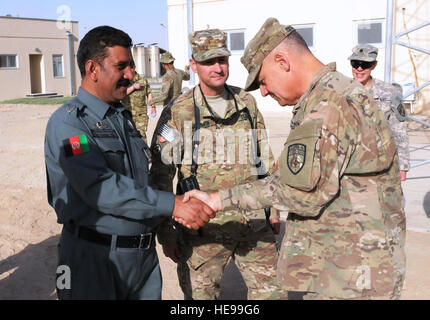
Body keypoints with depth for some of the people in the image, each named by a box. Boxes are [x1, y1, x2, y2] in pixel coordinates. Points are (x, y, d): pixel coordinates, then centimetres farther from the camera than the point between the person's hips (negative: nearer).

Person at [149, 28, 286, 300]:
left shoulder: (247, 102, 6)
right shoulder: (177, 113, -7)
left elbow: (265, 157, 15)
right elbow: (160, 176, -4)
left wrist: (272, 208, 15)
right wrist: (165, 232, -5)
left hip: (254, 221, 4)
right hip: (203, 226, -3)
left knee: (272, 292, 10)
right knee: (201, 293, 9)